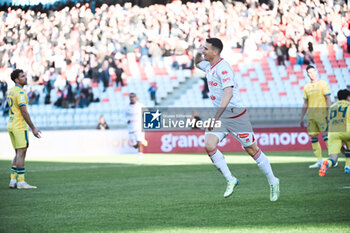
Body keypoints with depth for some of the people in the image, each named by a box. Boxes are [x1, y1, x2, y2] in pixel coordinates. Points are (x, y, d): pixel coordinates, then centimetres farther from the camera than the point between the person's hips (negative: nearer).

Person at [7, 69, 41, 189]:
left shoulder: (10, 91, 15)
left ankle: (13, 180, 11)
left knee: (18, 154, 13)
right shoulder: (20, 92, -14)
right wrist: (33, 128, -16)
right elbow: (24, 112, -18)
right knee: (21, 153, -8)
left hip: (12, 125, 9)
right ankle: (21, 182, -8)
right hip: (20, 126, -9)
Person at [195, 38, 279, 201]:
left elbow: (228, 93, -29)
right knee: (209, 146, -14)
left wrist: (216, 117, -34)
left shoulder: (223, 67, -19)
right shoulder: (209, 66, 9)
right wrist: (198, 53, 9)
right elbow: (197, 63, 33)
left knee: (252, 150, 2)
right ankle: (230, 180, -1)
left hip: (236, 115, -8)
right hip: (219, 116, 8)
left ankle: (273, 182, 19)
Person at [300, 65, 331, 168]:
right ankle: (319, 161, 7)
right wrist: (302, 118, 17)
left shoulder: (323, 84, 1)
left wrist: (328, 113, -13)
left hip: (321, 114, -6)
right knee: (313, 137, 2)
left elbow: (328, 99, -4)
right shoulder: (306, 87, 15)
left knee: (325, 135, -10)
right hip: (311, 116, 6)